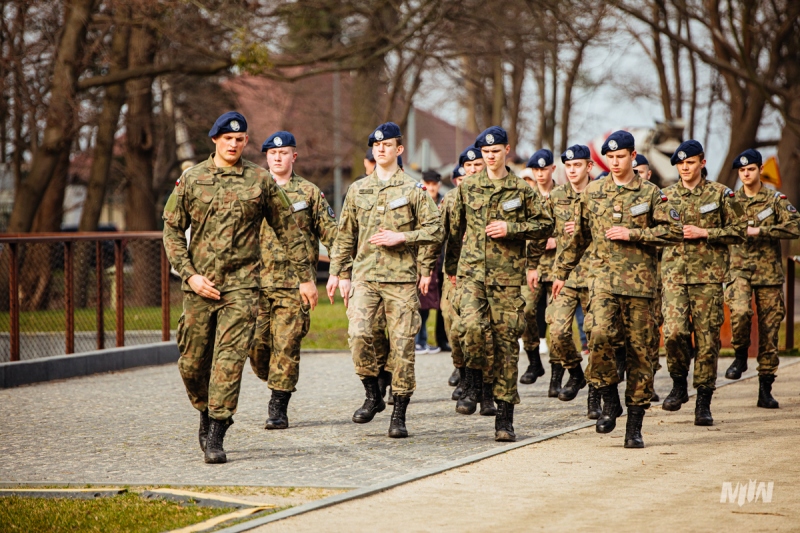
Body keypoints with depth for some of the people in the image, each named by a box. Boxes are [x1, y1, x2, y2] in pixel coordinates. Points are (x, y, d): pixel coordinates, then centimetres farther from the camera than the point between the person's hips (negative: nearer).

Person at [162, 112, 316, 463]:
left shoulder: (260, 181, 4)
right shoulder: (191, 180, 5)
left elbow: (288, 230, 10)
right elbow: (172, 231, 5)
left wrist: (305, 277, 9)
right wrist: (189, 274, -7)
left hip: (241, 285, -2)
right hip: (199, 285, 2)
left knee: (230, 358, -12)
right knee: (192, 362, 8)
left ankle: (215, 436, -10)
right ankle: (207, 415, 34)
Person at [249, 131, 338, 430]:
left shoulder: (309, 193, 7)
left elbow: (331, 233, 7)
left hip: (294, 283, -2)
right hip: (258, 282, 2)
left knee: (286, 346, -6)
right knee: (257, 343, 0)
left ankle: (278, 408, -2)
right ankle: (275, 384, 26)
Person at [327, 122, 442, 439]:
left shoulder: (413, 190, 4)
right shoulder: (357, 190, 13)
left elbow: (435, 231, 1)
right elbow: (345, 235, 17)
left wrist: (401, 237, -11)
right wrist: (338, 273, 12)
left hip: (401, 278, -2)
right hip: (364, 276, 2)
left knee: (402, 344, -3)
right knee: (358, 334, -15)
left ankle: (399, 415, 4)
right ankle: (373, 395, 6)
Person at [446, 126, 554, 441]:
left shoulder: (522, 190, 5)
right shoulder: (468, 188, 10)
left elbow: (545, 225, 7)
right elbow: (455, 229, 19)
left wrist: (510, 228, -7)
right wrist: (451, 267, 24)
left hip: (507, 275, -1)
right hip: (472, 272, 1)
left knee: (506, 341, -1)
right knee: (471, 326, -24)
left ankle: (505, 417, 4)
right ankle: (474, 380, 4)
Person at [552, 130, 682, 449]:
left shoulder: (650, 193, 5)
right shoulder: (592, 193, 12)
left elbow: (674, 231, -2)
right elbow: (578, 236, 21)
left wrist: (632, 234, -9)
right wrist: (562, 272, 22)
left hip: (640, 281, -1)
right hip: (603, 277, 1)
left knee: (638, 349, 1)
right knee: (600, 334, -23)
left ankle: (635, 425, 7)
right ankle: (610, 400, -2)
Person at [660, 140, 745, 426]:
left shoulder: (720, 194, 4)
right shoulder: (666, 196, 11)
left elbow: (739, 231, 2)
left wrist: (704, 233, -8)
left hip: (708, 276, -1)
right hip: (674, 274, 1)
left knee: (707, 339, -1)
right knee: (674, 332, -16)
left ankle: (704, 403, 7)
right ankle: (679, 386, 7)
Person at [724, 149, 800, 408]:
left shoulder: (776, 200, 4)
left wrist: (759, 231, -14)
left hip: (769, 272, 0)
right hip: (738, 269, 0)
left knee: (769, 328, 1)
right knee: (740, 311, -29)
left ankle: (765, 389, 10)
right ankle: (740, 355, -1)